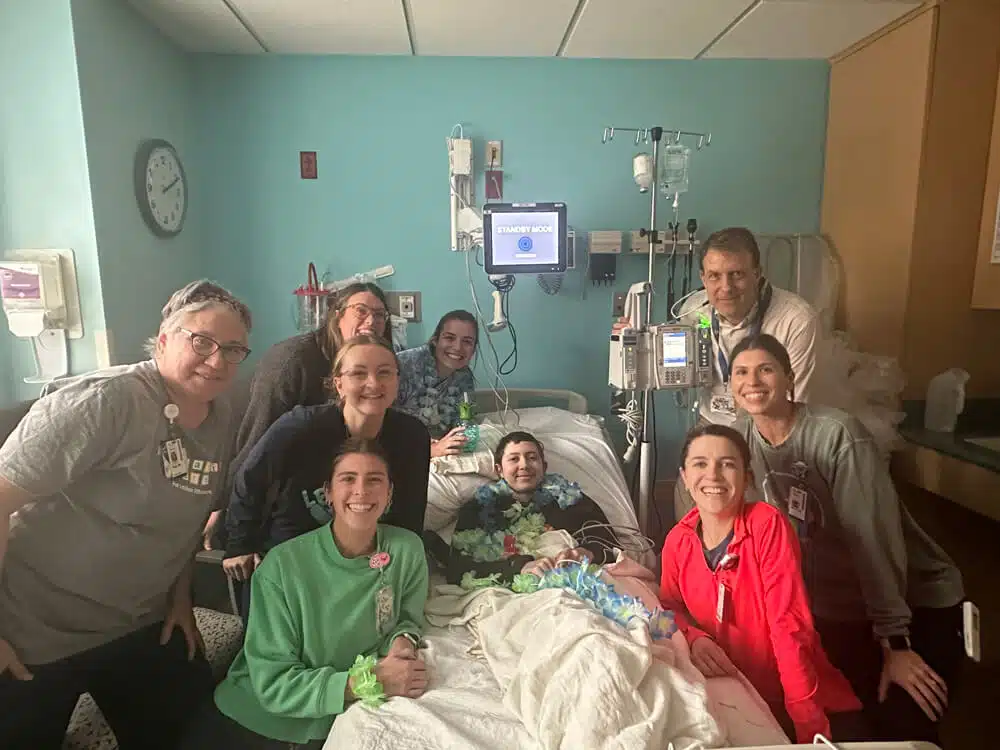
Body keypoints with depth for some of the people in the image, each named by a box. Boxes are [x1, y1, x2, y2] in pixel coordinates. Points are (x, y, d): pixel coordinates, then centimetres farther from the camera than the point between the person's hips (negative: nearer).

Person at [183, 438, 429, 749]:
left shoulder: (407, 550, -17)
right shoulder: (282, 565, -23)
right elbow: (272, 683, -23)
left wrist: (403, 640, -23)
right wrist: (369, 680, -32)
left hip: (334, 723, 2)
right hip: (253, 722, -1)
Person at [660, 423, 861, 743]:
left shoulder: (768, 524, -18)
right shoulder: (677, 541, -5)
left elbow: (789, 624, -20)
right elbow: (670, 604, 7)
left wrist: (810, 728, -24)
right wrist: (694, 637, -15)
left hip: (793, 699, -3)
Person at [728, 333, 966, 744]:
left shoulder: (838, 434, -26)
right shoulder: (742, 437, -8)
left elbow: (875, 539, -25)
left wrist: (894, 642, -22)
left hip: (918, 605, -4)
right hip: (836, 609, 5)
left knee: (907, 730, -1)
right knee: (876, 720, 14)